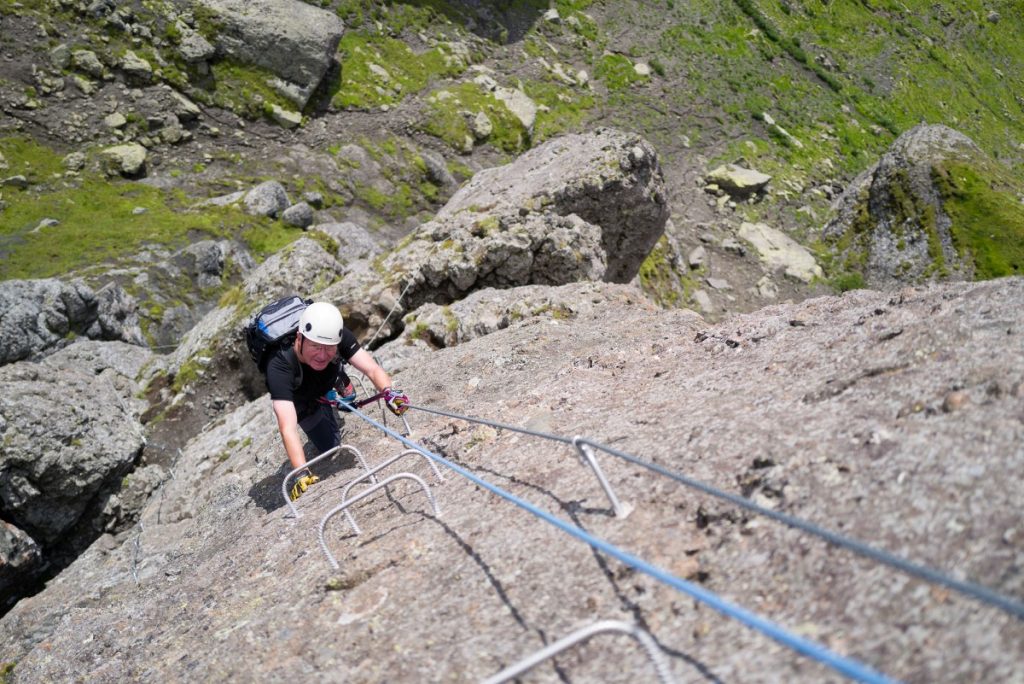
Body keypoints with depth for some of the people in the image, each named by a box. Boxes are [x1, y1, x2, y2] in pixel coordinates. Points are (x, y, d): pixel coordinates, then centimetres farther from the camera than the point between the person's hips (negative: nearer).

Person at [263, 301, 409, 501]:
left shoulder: (340, 337, -38)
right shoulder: (279, 368, -48)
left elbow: (372, 369, -41)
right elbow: (288, 428, -55)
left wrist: (388, 392, -62)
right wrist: (303, 474, -66)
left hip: (327, 381, 3)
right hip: (302, 401, -3)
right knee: (331, 445, 1)